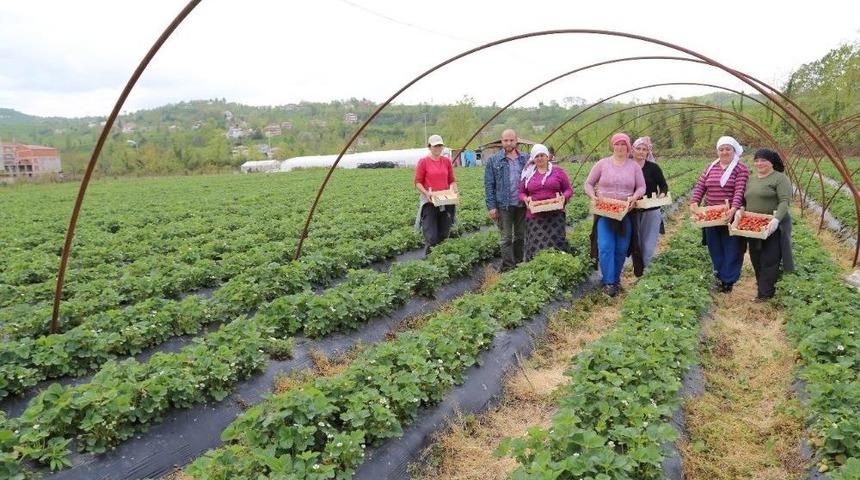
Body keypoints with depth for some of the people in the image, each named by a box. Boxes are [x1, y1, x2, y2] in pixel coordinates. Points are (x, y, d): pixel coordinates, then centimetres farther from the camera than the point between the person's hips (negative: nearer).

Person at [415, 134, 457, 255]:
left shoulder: (447, 161, 7)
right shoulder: (423, 162, -4)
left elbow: (452, 181, 12)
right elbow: (418, 182, -3)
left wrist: (454, 190, -7)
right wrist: (426, 193, -19)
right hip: (429, 201, -4)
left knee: (444, 235, 10)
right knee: (431, 237, -8)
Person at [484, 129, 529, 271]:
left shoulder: (526, 159, 7)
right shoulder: (493, 161, 0)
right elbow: (489, 185, -2)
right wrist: (491, 206, -9)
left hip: (523, 205, 3)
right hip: (504, 206, -3)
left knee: (520, 236, 13)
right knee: (506, 238, 1)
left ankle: (519, 264, 25)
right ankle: (508, 267, 5)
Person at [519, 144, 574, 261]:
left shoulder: (558, 171, 7)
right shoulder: (527, 174, 11)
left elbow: (568, 190, 10)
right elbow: (521, 193, 14)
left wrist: (563, 197, -11)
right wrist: (526, 198, -7)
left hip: (555, 215, -1)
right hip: (535, 217, 1)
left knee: (556, 246, -7)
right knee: (536, 246, -3)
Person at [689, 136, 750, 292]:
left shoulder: (741, 169, -4)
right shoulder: (711, 167, 12)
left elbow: (740, 191, -15)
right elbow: (700, 186, 7)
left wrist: (734, 208, -30)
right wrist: (694, 202, -10)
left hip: (730, 216, -5)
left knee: (731, 248, 1)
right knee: (714, 247, 12)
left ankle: (728, 279, 9)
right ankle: (720, 274, 26)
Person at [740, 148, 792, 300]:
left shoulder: (780, 178, -6)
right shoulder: (751, 179, 14)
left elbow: (784, 202, -15)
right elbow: (744, 199, 18)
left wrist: (776, 220, -29)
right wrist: (739, 209, -3)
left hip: (771, 227, -6)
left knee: (769, 259, -2)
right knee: (756, 259, 12)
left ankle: (765, 292, 2)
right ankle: (763, 285, 27)